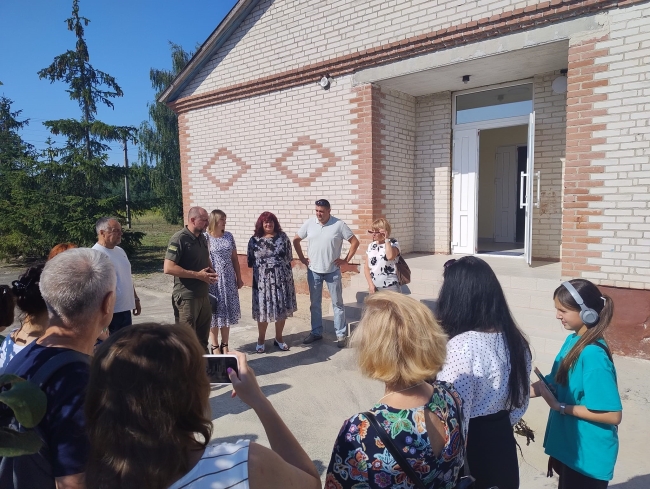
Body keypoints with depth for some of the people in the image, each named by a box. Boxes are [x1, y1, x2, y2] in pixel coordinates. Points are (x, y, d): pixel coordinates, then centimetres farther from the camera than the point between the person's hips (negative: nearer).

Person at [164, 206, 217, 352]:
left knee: (203, 337, 19)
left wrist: (210, 272, 2)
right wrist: (198, 275, -21)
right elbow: (168, 268, -22)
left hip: (203, 295, 8)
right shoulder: (179, 239, -15)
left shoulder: (202, 238, 10)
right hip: (186, 297, -8)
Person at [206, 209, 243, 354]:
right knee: (214, 312, 4)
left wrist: (239, 278, 11)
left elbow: (235, 258, 10)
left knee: (227, 312, 10)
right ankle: (214, 346, 18)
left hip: (228, 280, 4)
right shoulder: (205, 238, -7)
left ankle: (225, 345, 23)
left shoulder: (229, 236, 6)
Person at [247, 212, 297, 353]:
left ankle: (279, 338, 25)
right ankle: (261, 339, 23)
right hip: (262, 280, -1)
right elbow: (250, 261, 5)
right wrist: (262, 265, -2)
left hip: (282, 279, 1)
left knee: (282, 309, 8)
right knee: (262, 310, 5)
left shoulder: (282, 237, 2)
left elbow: (289, 257, 5)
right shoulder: (254, 240, 1)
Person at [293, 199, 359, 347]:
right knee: (315, 303, 13)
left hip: (332, 271, -3)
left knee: (337, 303, 6)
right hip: (313, 271, 3)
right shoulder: (309, 223, -2)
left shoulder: (339, 225, -10)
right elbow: (296, 240, 10)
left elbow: (355, 242, -5)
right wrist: (302, 258, 5)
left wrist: (346, 260, -8)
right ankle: (316, 332, 26)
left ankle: (341, 334, 15)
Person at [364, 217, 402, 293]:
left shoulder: (393, 243, -4)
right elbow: (366, 267, 9)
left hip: (390, 287, -4)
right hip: (374, 287, 5)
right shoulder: (371, 246, 10)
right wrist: (370, 284, -3)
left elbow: (390, 256, -27)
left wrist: (386, 239, -17)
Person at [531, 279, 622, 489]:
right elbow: (558, 382, 8)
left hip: (588, 454, -8)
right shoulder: (573, 340, -3)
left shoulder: (593, 355, -28)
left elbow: (613, 415, -27)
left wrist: (560, 407, -22)